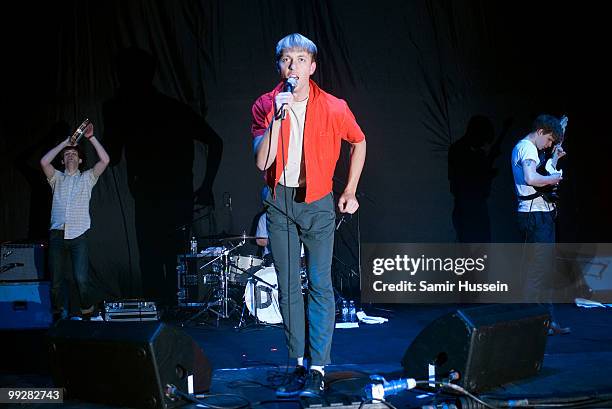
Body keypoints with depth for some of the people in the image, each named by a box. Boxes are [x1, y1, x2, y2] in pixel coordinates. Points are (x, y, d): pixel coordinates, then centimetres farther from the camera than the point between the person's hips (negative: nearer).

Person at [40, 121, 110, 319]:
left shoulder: (86, 178, 15)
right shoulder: (57, 178, 17)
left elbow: (105, 160, 1)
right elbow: (44, 162, -1)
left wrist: (91, 137, 0)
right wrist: (65, 142, 4)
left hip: (78, 235, -2)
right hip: (57, 234, 2)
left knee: (81, 278, -14)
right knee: (56, 279, 3)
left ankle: (87, 310, 2)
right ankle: (58, 314, 16)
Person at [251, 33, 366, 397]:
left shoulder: (333, 108, -8)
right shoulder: (265, 106, -4)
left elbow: (359, 142, 11)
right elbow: (262, 162, -14)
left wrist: (351, 192, 9)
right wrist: (278, 117, -23)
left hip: (317, 202, -2)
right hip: (280, 200, 2)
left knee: (320, 285, -6)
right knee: (288, 287, 6)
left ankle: (317, 369, -3)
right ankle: (299, 364, 15)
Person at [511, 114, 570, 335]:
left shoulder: (521, 147, 21)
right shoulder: (528, 148, -11)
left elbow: (542, 177, 26)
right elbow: (531, 178, -29)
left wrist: (554, 159, 18)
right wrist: (553, 178, -14)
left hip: (541, 215, 11)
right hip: (536, 216, -11)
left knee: (545, 268, 13)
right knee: (539, 269, -10)